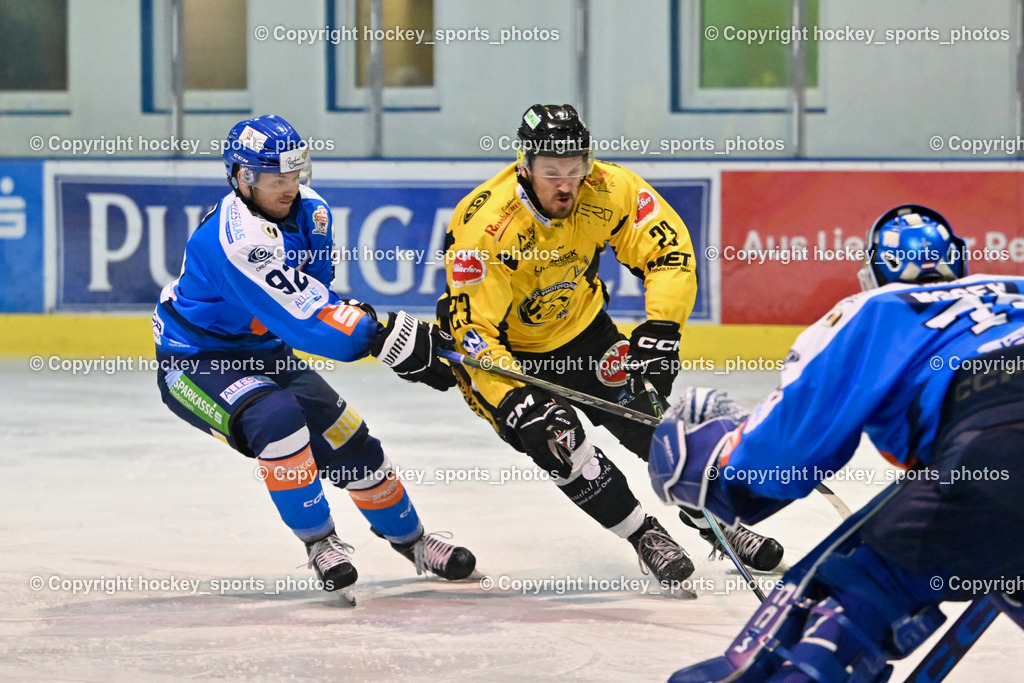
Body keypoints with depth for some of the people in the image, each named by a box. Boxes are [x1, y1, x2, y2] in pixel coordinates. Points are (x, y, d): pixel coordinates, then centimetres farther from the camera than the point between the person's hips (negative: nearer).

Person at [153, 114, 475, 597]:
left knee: (345, 436, 5)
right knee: (278, 418, -33)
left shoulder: (307, 209, -5)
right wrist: (387, 338, -35)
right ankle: (318, 541, -18)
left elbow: (316, 291, 9)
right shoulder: (239, 238, -33)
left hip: (263, 353, 8)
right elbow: (306, 321, -35)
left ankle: (410, 539, 26)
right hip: (194, 363, -8)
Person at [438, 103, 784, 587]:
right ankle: (645, 537, -7)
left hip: (579, 326, 4)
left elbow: (670, 252, -14)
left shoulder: (610, 190, -23)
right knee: (555, 439, -20)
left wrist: (661, 329, -28)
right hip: (503, 347, -4)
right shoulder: (484, 225, -34)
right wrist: (513, 400, -41)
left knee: (648, 415, -3)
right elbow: (474, 328, -31)